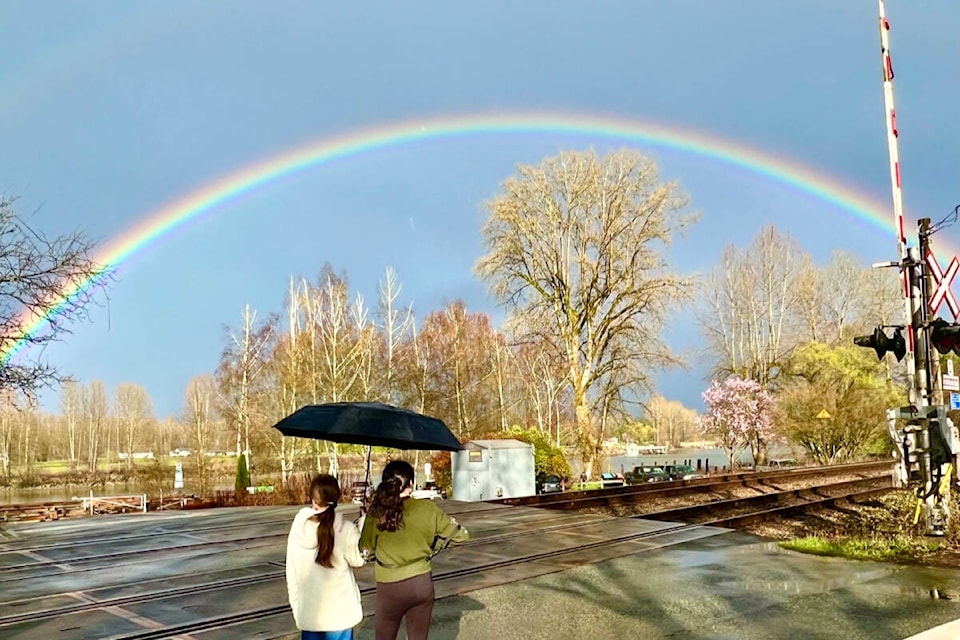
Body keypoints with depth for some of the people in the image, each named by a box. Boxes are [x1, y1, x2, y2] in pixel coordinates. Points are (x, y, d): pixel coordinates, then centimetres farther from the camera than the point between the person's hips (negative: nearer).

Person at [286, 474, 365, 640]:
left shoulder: (299, 525, -9)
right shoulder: (346, 529, -17)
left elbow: (292, 570, 0)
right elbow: (358, 559, 1)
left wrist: (295, 603, 12)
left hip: (308, 609, 2)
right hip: (339, 609, -2)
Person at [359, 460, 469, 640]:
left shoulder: (377, 512, -12)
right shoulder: (427, 509, -8)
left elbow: (365, 551, -4)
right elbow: (461, 535, -1)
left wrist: (363, 521, 9)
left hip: (391, 587, -2)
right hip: (423, 583, 2)